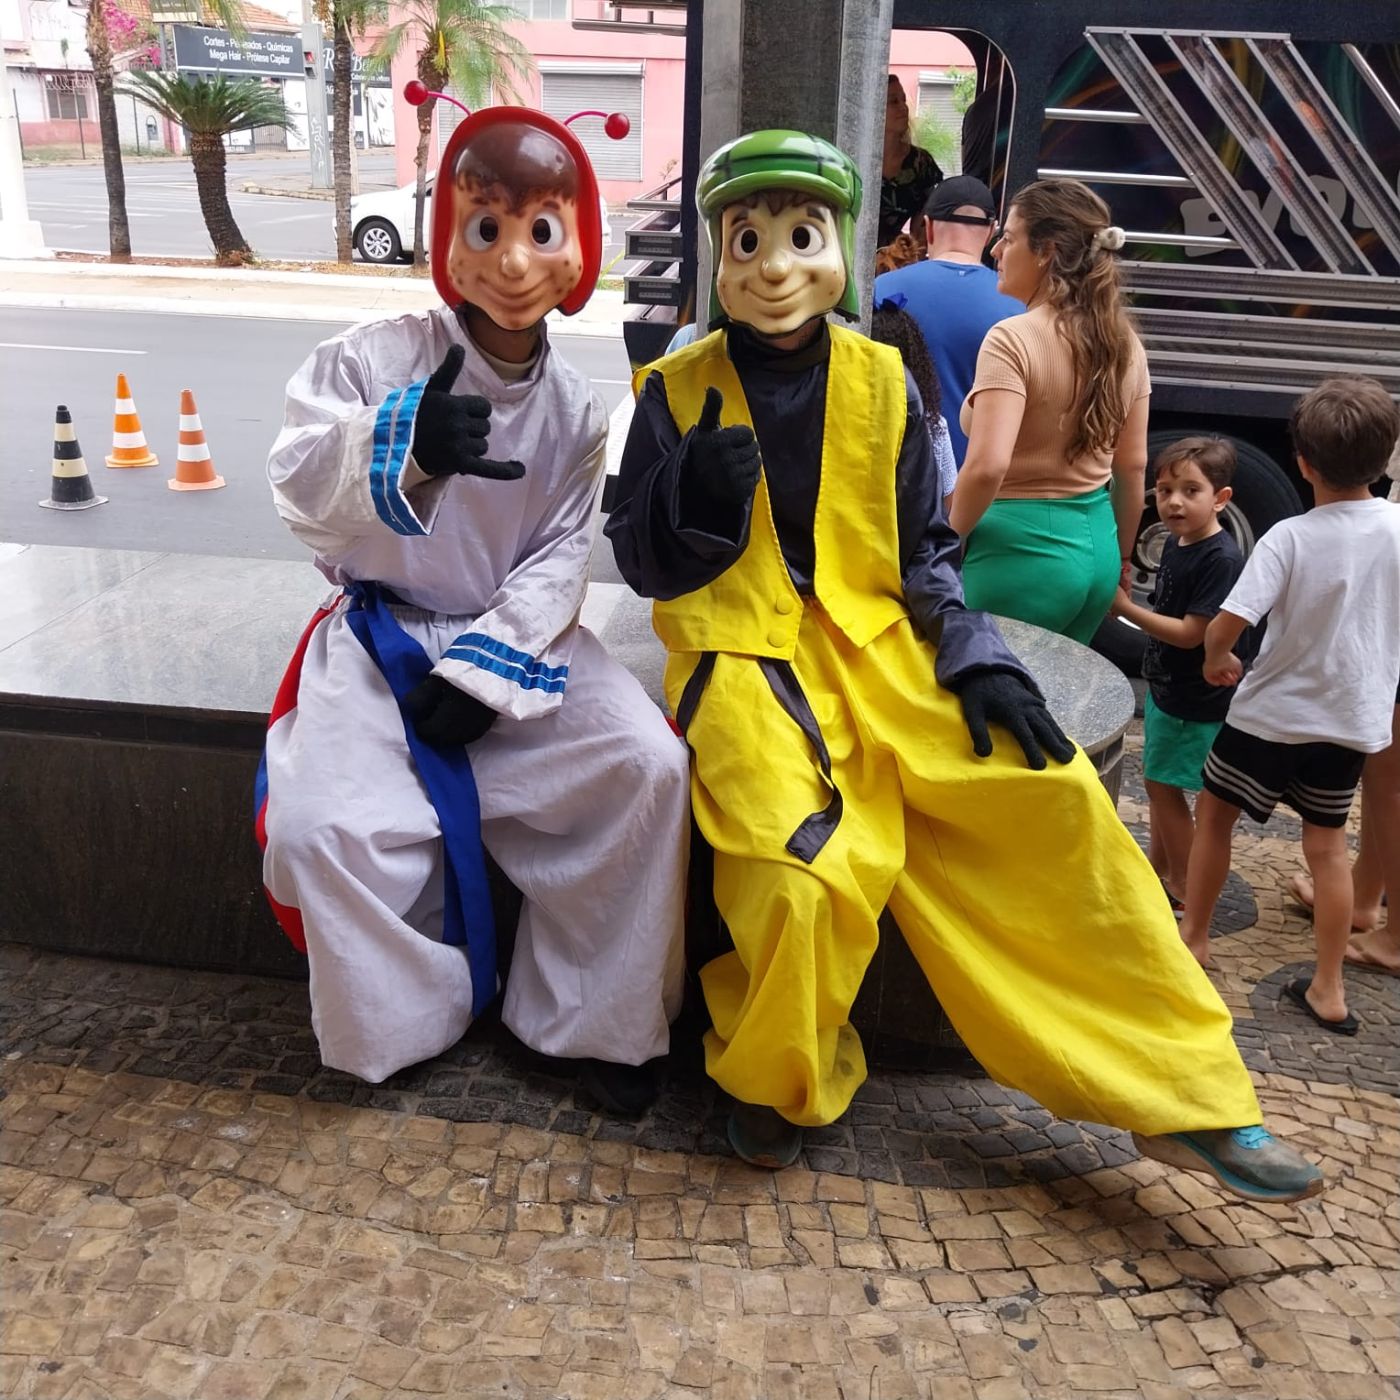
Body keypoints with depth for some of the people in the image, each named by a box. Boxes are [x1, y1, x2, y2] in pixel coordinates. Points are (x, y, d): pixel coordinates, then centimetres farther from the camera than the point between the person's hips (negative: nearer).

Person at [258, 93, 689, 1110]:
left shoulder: (574, 407, 0)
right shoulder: (378, 358, -8)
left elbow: (561, 557, -4)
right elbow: (302, 487, -17)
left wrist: (481, 671, -17)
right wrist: (402, 448, -39)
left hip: (515, 641, 2)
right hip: (384, 634, -1)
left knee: (649, 766, -21)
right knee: (320, 823, -25)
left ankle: (594, 1020, -1)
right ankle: (405, 1020, 5)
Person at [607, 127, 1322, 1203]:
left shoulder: (881, 383, 9)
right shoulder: (679, 390, 3)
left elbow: (923, 547, 13)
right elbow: (642, 563, 5)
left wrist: (977, 659, -4)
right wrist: (697, 496, -16)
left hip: (877, 643, 3)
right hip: (742, 654, -2)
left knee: (1052, 793, -18)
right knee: (814, 868, -30)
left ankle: (1176, 1093, -6)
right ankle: (770, 1077, 3)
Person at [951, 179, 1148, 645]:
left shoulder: (1013, 339, -16)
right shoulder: (1125, 344, 6)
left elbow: (987, 467, -26)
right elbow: (1132, 467, 12)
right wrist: (1119, 558, 22)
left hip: (1022, 549, -8)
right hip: (1096, 544, 8)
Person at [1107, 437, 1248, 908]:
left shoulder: (1221, 559, -23)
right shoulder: (1174, 543, 4)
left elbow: (1191, 633, -24)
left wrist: (1126, 609, -20)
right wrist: (1127, 606, -2)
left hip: (1196, 701, -9)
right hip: (1166, 688, 9)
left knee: (1163, 785, -1)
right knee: (1159, 782, 19)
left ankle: (1183, 887, 14)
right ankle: (1158, 868, 34)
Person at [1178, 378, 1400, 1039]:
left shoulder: (1290, 537, -20)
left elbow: (1226, 624, -25)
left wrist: (1216, 659, -4)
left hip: (1273, 711, -4)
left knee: (1213, 815, 17)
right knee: (1327, 844, 15)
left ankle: (1192, 935, 29)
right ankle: (1328, 989, 19)